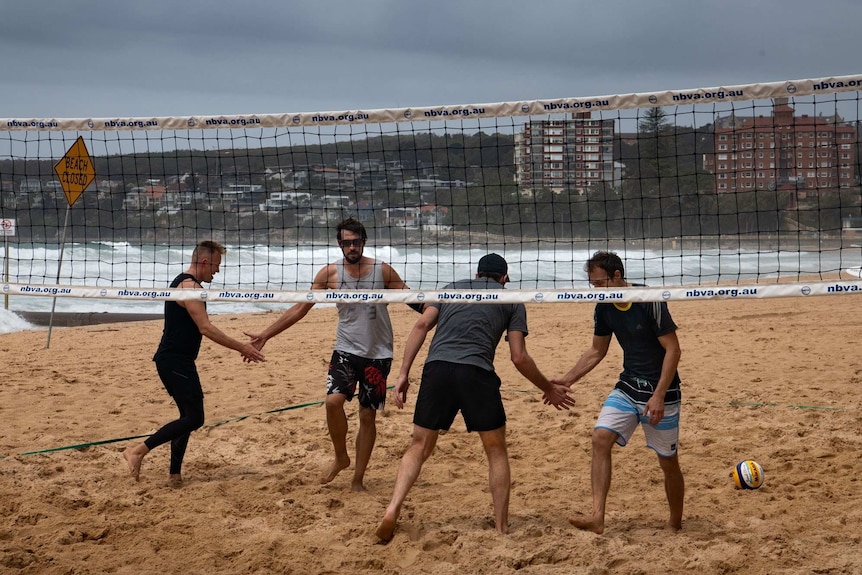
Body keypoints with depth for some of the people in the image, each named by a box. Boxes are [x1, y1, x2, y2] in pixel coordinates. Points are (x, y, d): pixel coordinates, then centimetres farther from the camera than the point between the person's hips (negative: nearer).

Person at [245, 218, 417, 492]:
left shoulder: (382, 271, -5)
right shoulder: (330, 273, -3)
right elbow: (300, 308, 1)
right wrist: (266, 334, -3)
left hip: (378, 355, 0)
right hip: (346, 351, 0)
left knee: (368, 415, 4)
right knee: (333, 400, -21)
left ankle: (358, 478, 16)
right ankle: (340, 458, 4)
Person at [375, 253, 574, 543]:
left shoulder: (451, 288, 25)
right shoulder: (512, 301, 19)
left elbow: (421, 326, 10)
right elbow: (519, 357, 11)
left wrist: (403, 373, 7)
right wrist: (548, 388, 24)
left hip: (437, 368, 2)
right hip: (476, 373, -2)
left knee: (420, 446, 13)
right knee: (497, 451, 15)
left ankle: (392, 509, -6)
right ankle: (502, 528, 15)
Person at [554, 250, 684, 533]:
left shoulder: (650, 301, -20)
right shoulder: (604, 308, -1)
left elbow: (673, 348, -18)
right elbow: (596, 351, 14)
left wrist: (659, 396, -22)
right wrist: (567, 380, 6)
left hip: (660, 392, -6)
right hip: (628, 386, 6)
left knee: (668, 462, 4)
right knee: (600, 438, -14)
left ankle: (675, 524, 24)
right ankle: (597, 516, -17)